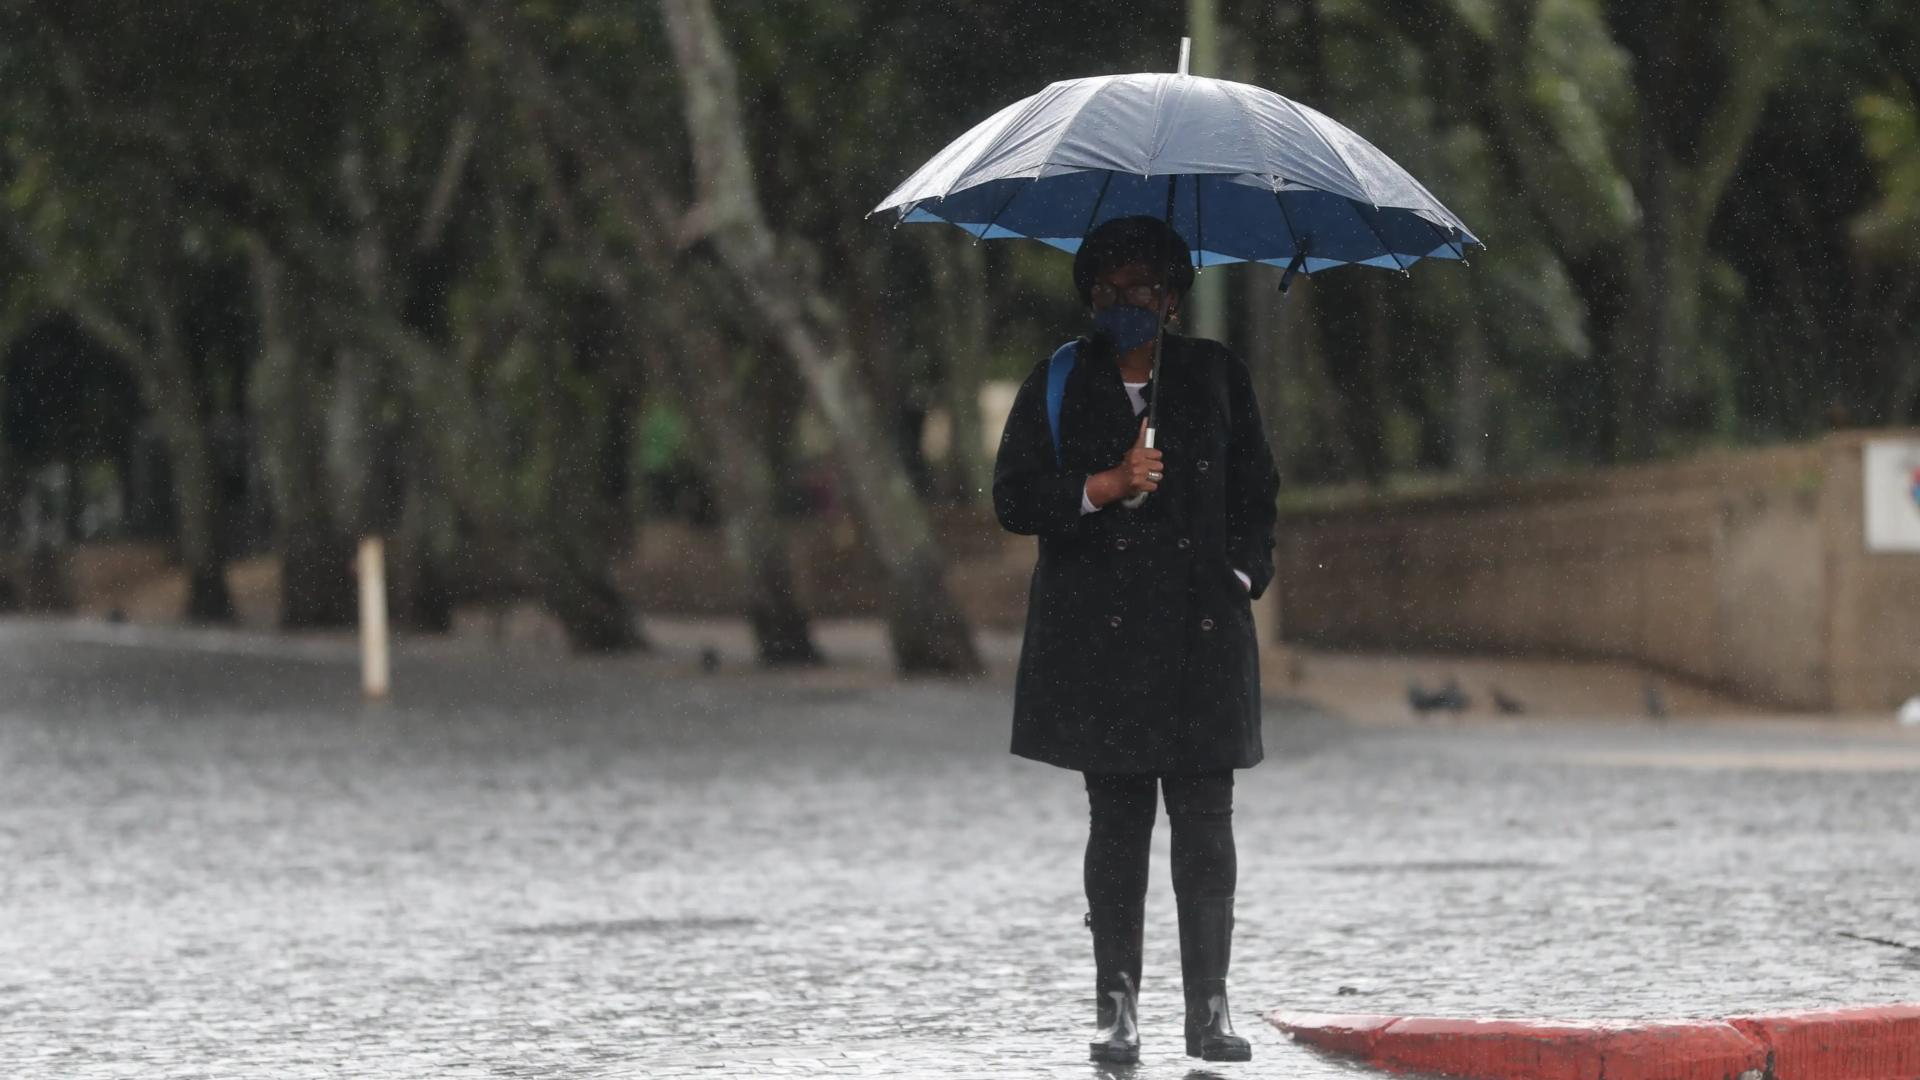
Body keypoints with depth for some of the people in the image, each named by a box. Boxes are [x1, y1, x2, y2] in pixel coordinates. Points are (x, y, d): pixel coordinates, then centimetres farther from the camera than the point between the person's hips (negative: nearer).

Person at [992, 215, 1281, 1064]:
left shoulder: (1217, 376, 11)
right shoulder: (1058, 384, 8)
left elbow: (1255, 490, 17)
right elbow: (1014, 498, 3)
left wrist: (1243, 575, 3)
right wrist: (1105, 486, -11)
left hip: (1202, 630, 1)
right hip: (1100, 635, -1)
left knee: (1205, 819, -4)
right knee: (1117, 819, 0)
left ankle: (1208, 1010, -1)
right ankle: (1115, 1010, 4)